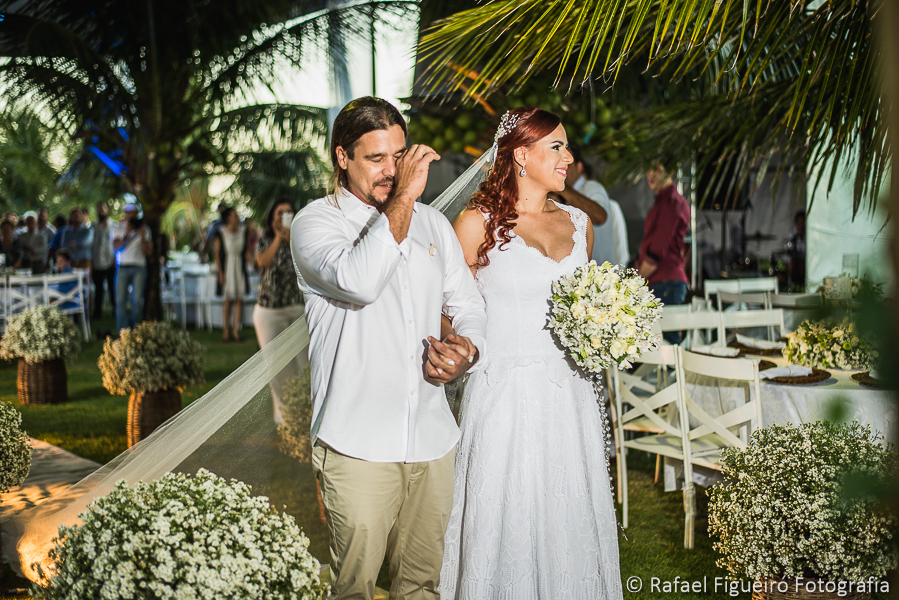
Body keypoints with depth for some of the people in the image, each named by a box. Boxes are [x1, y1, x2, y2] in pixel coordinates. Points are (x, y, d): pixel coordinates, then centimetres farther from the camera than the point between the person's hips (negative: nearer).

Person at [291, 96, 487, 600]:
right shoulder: (315, 223, -3)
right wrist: (403, 198, -17)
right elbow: (358, 282, -24)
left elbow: (470, 307, 19)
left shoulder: (432, 223, 14)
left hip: (433, 441, 5)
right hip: (358, 445, -4)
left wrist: (467, 350, -3)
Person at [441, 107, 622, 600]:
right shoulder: (477, 223, -5)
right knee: (507, 518, 2)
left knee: (571, 518, 10)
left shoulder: (579, 223, 11)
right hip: (506, 394, -4)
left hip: (569, 396, 5)